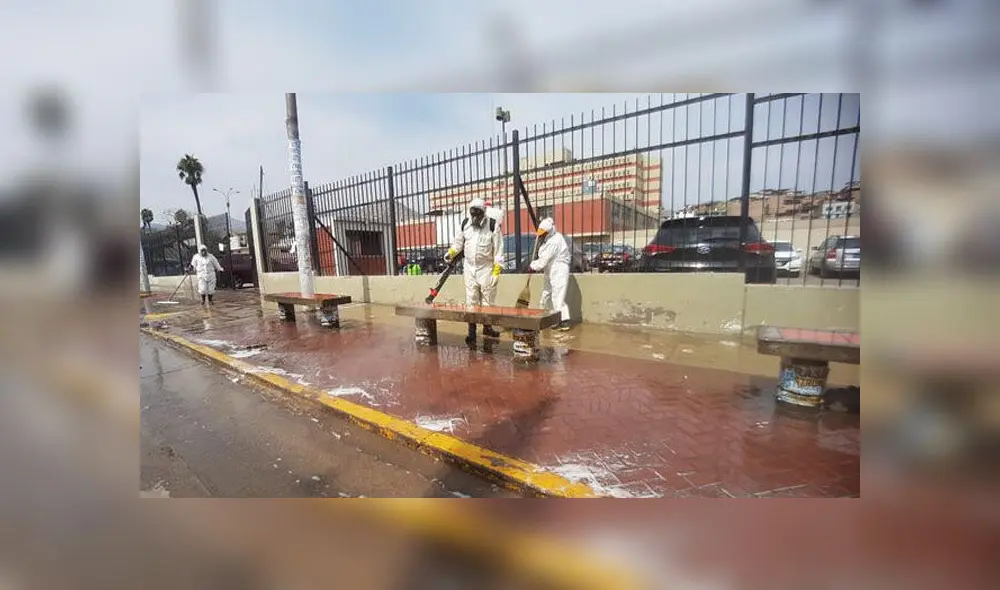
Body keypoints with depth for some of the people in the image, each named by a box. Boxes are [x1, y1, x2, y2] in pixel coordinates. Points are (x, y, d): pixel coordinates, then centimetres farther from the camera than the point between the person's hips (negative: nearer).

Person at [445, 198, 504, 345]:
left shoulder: (493, 225, -11)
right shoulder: (465, 224, 1)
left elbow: (498, 250, -10)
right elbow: (458, 242, 15)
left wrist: (496, 271, -14)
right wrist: (451, 253, -4)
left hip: (486, 268, -3)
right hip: (469, 267, 3)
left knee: (487, 300, 7)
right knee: (471, 301, 3)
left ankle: (487, 327, 24)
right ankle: (472, 332, 9)